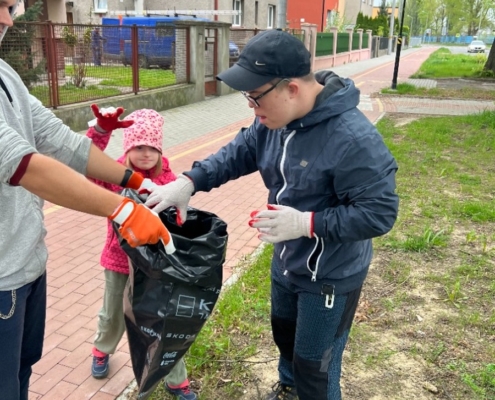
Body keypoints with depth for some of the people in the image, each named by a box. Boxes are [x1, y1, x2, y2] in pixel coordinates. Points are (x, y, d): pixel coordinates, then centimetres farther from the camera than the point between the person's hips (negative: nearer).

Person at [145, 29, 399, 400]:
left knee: (315, 365, 11)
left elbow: (379, 213, -30)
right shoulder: (275, 119, -8)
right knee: (284, 333, 32)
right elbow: (237, 155, 1)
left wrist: (306, 223, -35)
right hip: (286, 263, 9)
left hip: (330, 276, -8)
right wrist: (188, 182, -14)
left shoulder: (354, 138, -34)